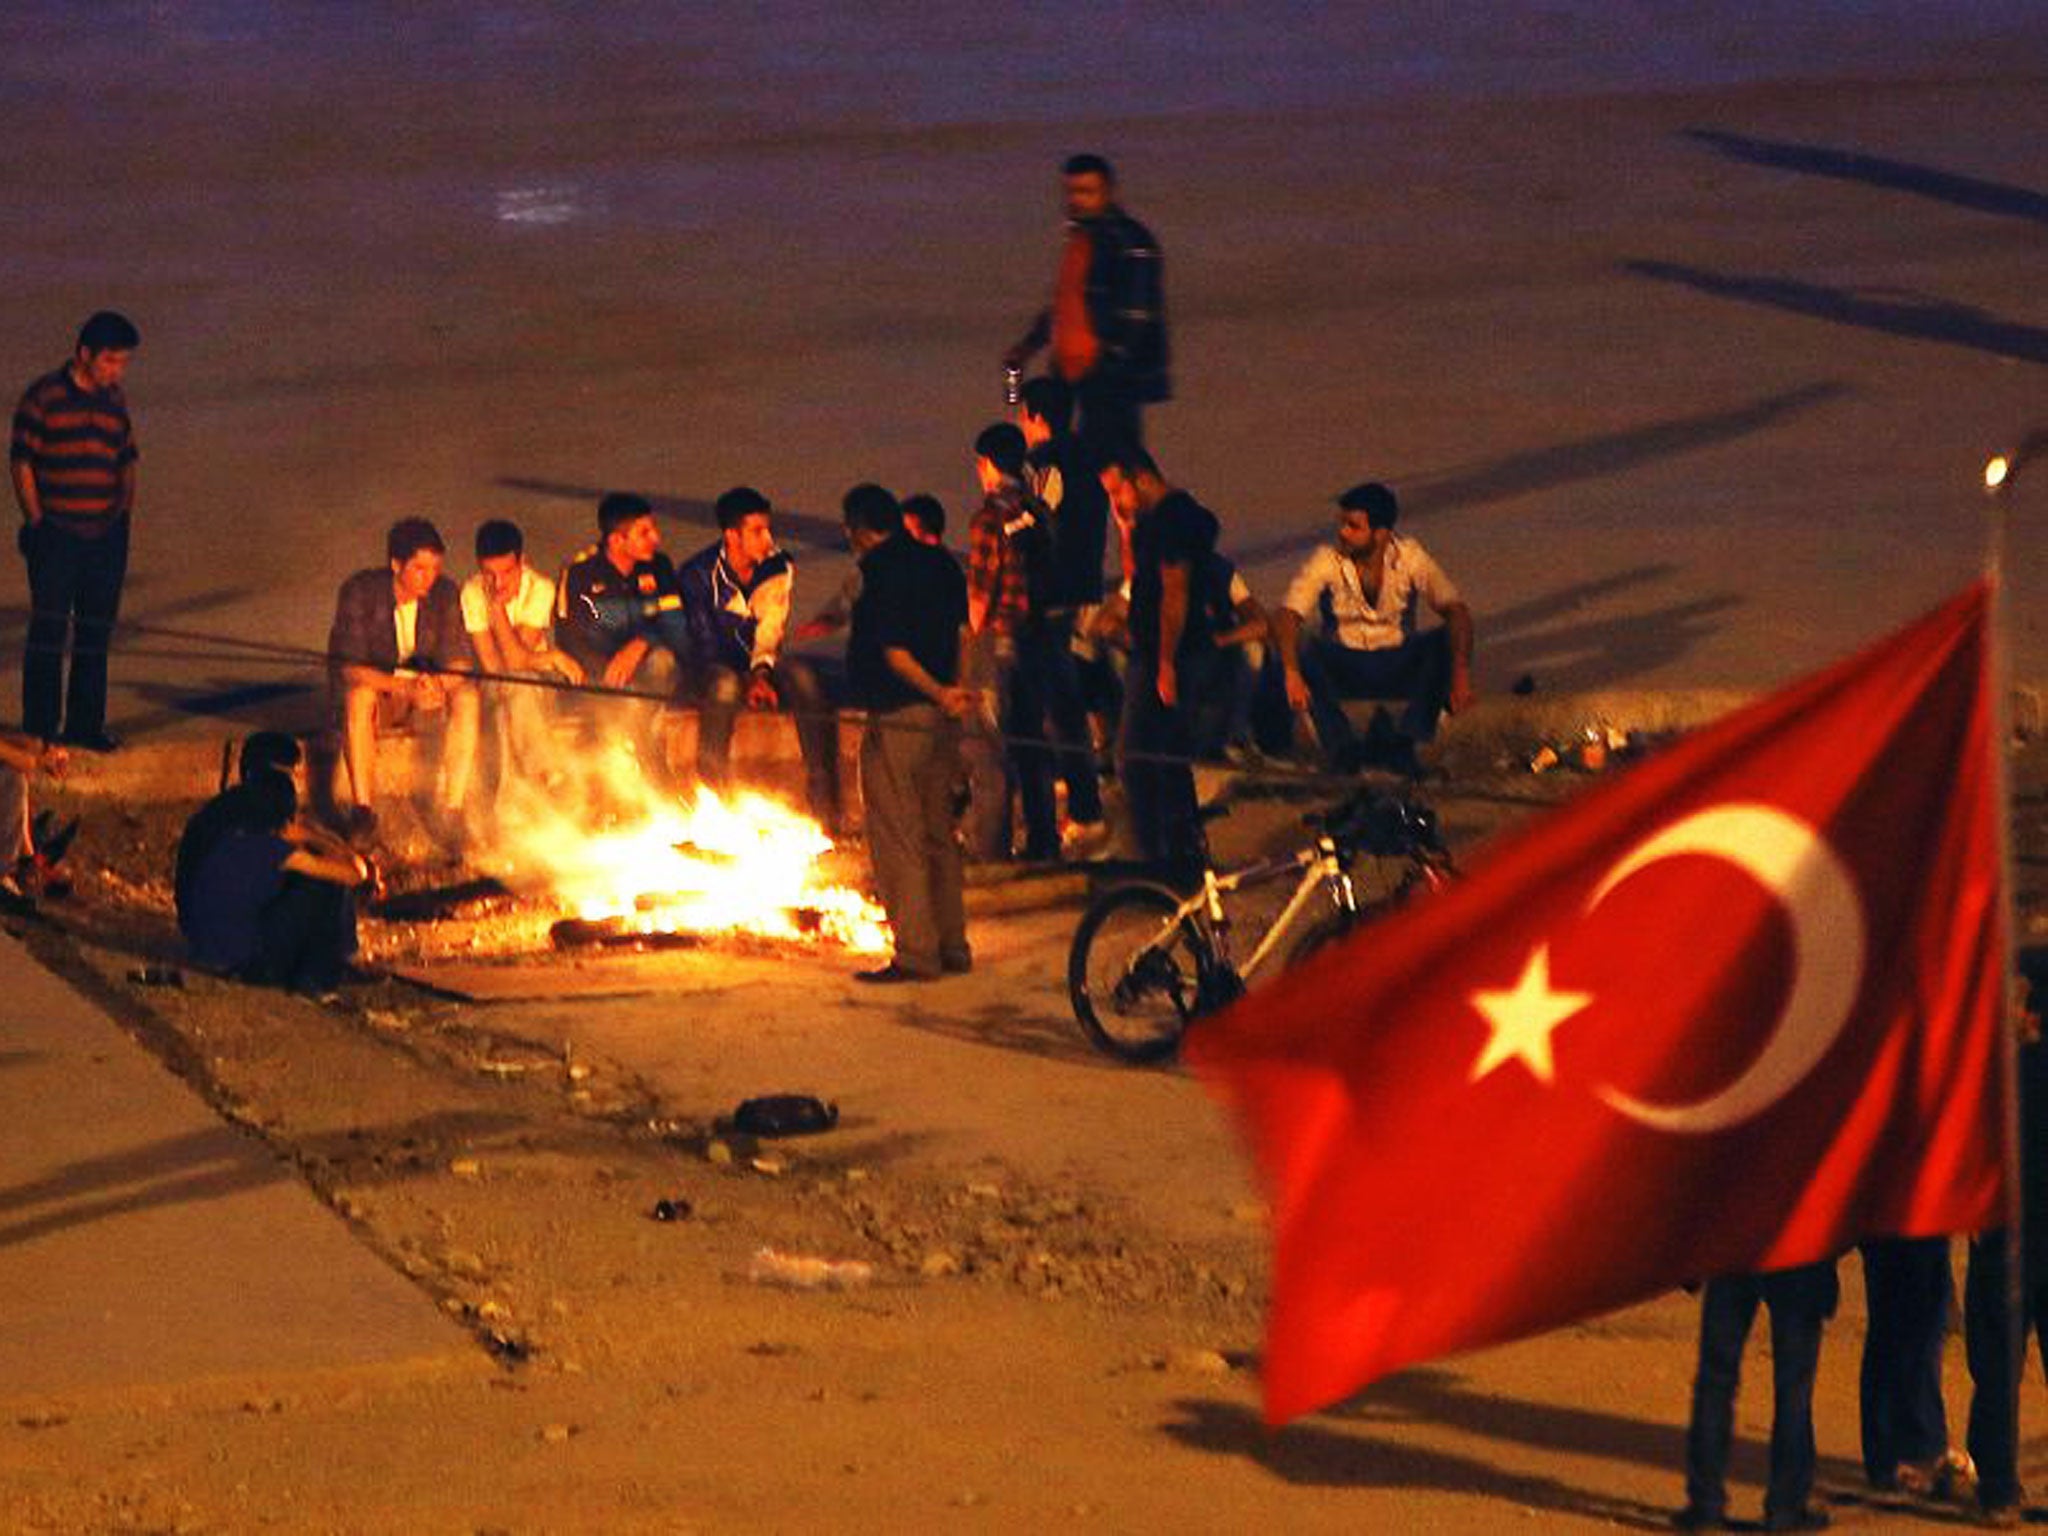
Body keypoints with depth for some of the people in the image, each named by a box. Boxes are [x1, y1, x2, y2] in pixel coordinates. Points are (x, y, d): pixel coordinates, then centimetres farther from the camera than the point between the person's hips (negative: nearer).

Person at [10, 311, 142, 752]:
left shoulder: (114, 401, 10)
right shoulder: (42, 397, -6)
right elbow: (22, 462, -4)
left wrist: (124, 514, 10)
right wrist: (36, 522, -7)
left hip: (106, 534, 5)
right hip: (56, 533, -5)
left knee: (95, 633, 8)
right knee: (48, 632, -4)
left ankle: (85, 724, 16)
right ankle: (40, 728, 0)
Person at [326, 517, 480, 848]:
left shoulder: (445, 594, -8)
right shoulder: (361, 591, -18)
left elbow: (459, 661, -9)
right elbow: (349, 668, -23)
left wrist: (438, 685, -34)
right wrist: (407, 688, -36)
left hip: (426, 691, 3)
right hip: (378, 687, -3)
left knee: (467, 697, -27)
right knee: (359, 696, -38)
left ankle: (450, 810, -29)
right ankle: (363, 808, -36)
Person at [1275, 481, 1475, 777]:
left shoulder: (1410, 558, -11)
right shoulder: (1326, 562, -14)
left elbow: (1456, 611, -15)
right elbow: (1285, 617, -23)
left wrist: (1461, 671, -32)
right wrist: (1292, 674, -41)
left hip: (1398, 669, 1)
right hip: (1342, 669, -1)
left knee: (1444, 642, -26)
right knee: (1304, 650, -31)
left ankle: (1404, 743, -22)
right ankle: (1341, 748, -22)